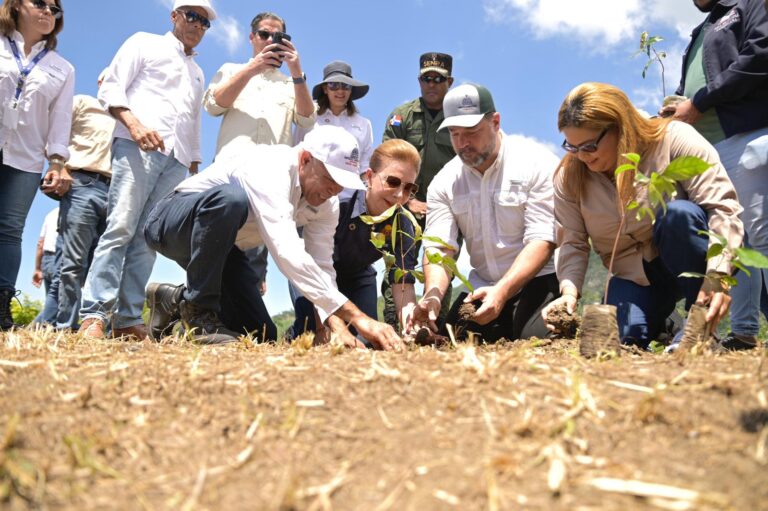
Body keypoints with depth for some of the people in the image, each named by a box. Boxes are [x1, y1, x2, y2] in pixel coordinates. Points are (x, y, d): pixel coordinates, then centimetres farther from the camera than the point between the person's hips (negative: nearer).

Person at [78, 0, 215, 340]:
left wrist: (195, 171, 19)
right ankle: (93, 315, -20)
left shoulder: (197, 73, 31)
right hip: (137, 146, -5)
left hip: (177, 158, 5)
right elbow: (110, 88, 1)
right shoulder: (145, 43, 13)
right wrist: (135, 124, -16)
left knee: (148, 238, -3)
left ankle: (128, 321, -5)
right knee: (120, 228, -16)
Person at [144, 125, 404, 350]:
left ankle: (176, 301, 18)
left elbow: (322, 266, -14)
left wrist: (337, 325, -33)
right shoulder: (269, 168, -36)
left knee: (261, 335, -1)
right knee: (231, 197, -40)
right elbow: (288, 254, -47)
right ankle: (198, 309, -21)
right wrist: (357, 317, -51)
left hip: (216, 244, 7)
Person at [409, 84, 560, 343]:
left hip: (538, 280, -4)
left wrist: (502, 291, -31)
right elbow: (439, 248, -5)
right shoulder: (444, 183, 3)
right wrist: (433, 295, -27)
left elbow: (542, 240, -18)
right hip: (482, 287, 4)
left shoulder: (537, 162, -11)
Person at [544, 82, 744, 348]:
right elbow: (572, 243, -8)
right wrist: (569, 289, -27)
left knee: (678, 213, -35)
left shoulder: (673, 139, -20)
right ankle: (659, 321, 14)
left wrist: (717, 276, -38)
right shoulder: (569, 178, -8)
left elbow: (722, 207, -26)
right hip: (633, 274, 3)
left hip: (694, 259, -2)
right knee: (624, 337, -23)